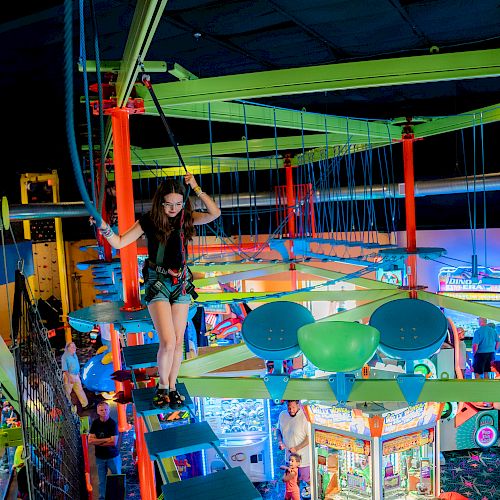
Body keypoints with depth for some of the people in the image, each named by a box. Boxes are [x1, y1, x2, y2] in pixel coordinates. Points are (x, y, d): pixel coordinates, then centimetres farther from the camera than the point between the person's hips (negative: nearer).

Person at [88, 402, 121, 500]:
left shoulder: (113, 423, -11)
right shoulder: (95, 423, -1)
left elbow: (113, 442, -17)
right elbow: (90, 440, -8)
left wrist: (98, 442, -11)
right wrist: (106, 440, -16)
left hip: (113, 456, -2)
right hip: (100, 457, 2)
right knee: (102, 481, 9)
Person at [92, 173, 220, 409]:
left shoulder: (186, 218, -1)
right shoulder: (149, 221, -8)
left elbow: (214, 213, -16)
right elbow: (119, 242, -9)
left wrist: (196, 188, -20)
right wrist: (104, 227, -27)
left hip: (181, 282, 3)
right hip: (157, 282, -3)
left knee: (178, 341, 8)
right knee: (167, 342, -12)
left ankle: (172, 386, 26)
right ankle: (162, 386, 14)